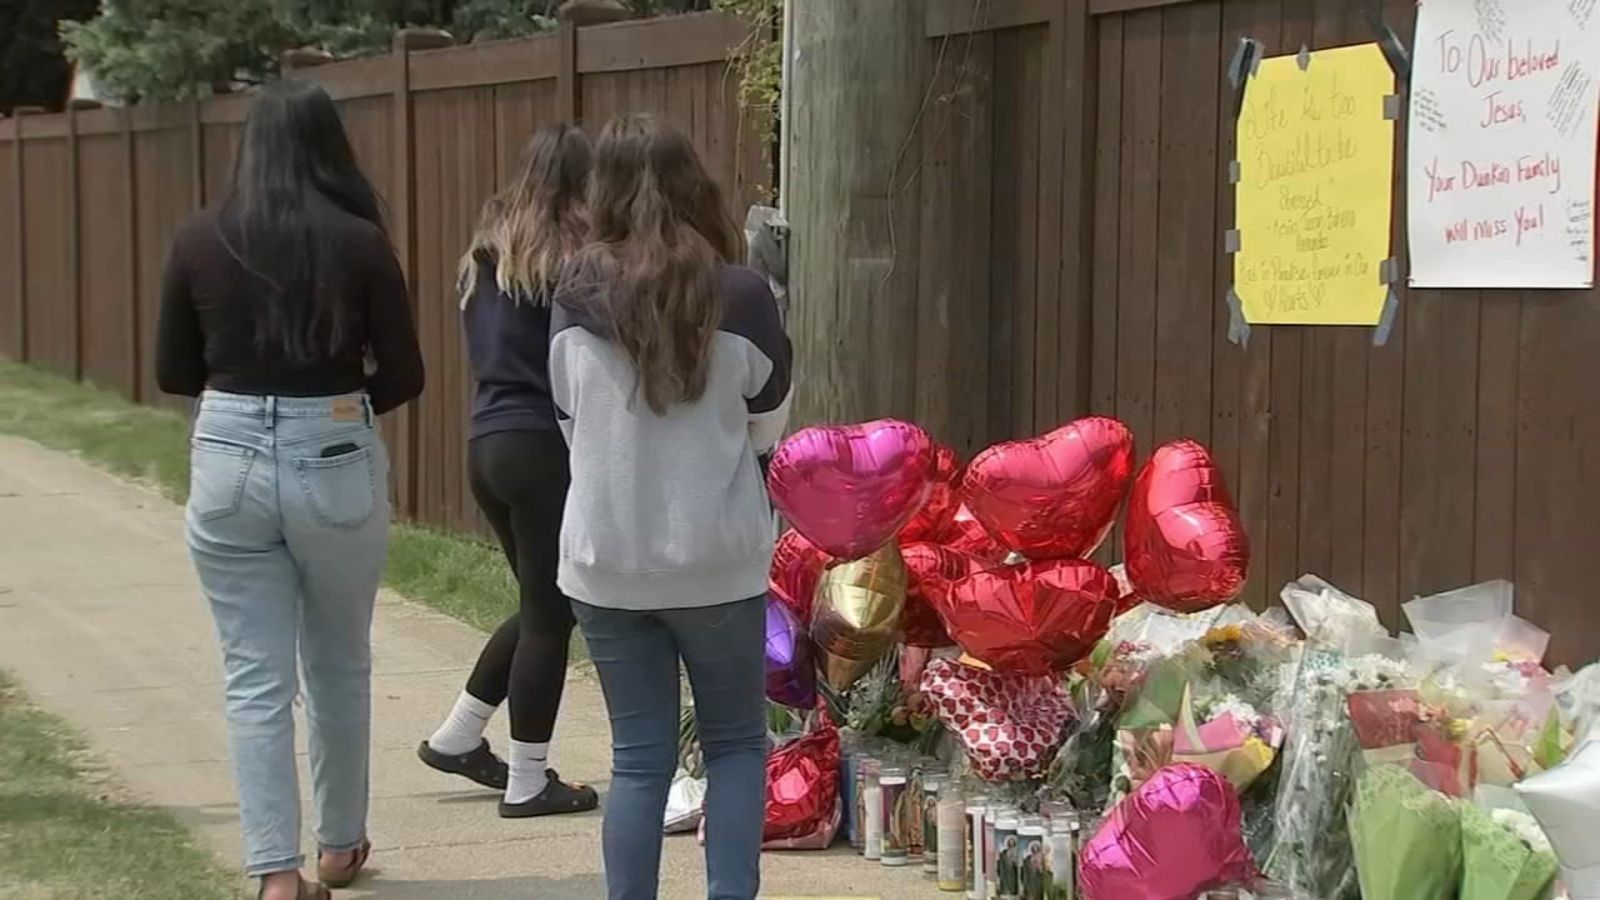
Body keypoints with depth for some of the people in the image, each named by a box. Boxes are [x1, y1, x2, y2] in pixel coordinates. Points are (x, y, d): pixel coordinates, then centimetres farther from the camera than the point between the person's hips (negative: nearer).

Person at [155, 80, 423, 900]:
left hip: (229, 463, 1)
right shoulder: (360, 243, -7)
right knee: (340, 667, 18)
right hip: (337, 465, 0)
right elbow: (403, 378, -3)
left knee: (255, 678, 5)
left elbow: (174, 374, 7)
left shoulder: (199, 241, -2)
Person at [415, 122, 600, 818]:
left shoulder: (487, 253, 12)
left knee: (541, 603, 22)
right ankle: (528, 782, 7)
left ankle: (457, 736, 27)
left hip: (486, 440, 8)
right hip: (544, 446, -8)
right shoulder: (570, 260, -11)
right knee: (550, 613, 2)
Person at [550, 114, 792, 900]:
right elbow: (768, 426, 4)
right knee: (736, 743, 14)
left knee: (639, 756, 9)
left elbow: (571, 421, 7)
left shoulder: (576, 300, -6)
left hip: (606, 560, 1)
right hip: (716, 560, -1)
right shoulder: (740, 297, -10)